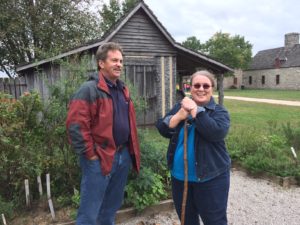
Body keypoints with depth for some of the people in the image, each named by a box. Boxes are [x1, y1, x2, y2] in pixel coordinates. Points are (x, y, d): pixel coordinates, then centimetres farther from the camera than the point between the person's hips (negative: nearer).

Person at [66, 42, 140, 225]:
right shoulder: (89, 89, -14)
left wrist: (131, 150, 14)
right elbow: (75, 126, -21)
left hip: (123, 155, 8)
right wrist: (90, 154, -17)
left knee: (112, 206, 22)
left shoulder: (123, 90, 12)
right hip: (99, 158, -7)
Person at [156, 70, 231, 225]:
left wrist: (195, 110, -22)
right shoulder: (180, 106, 5)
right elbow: (162, 130, -4)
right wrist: (179, 116, -20)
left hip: (211, 177, -4)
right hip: (179, 176, 4)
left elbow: (217, 132, -25)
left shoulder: (219, 111, -5)